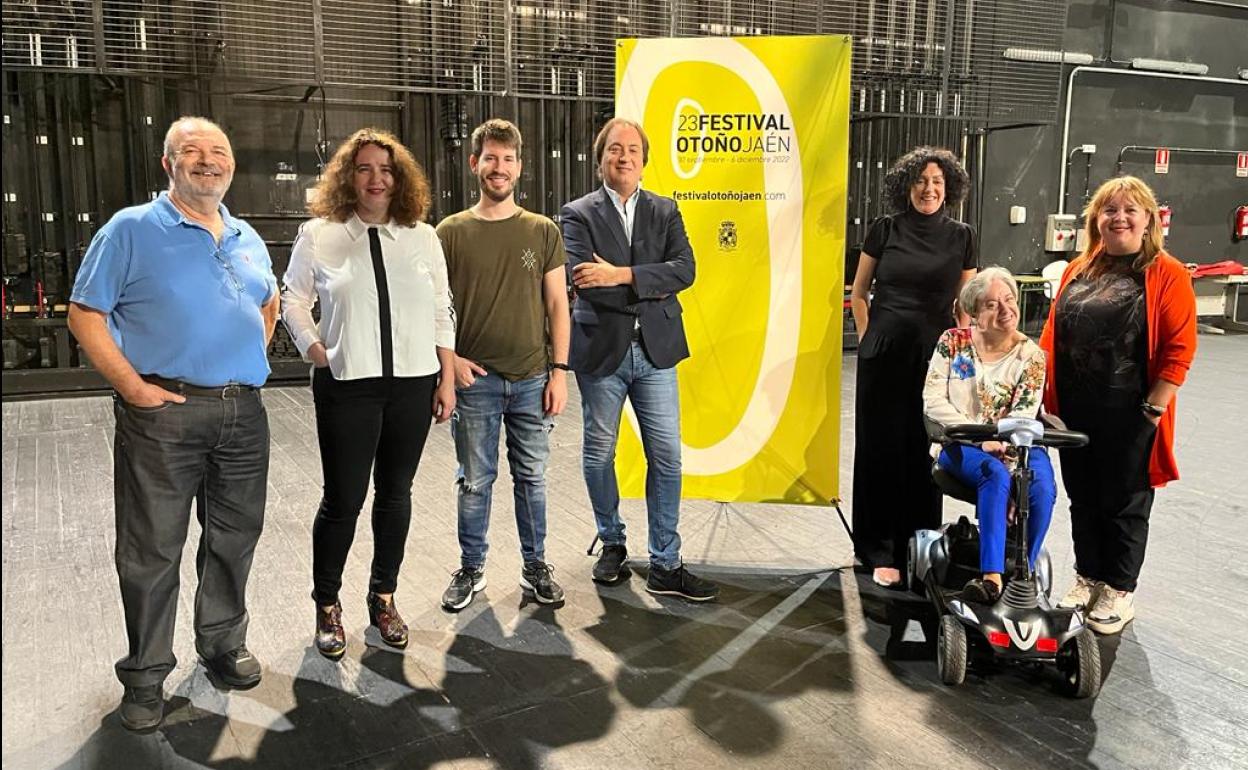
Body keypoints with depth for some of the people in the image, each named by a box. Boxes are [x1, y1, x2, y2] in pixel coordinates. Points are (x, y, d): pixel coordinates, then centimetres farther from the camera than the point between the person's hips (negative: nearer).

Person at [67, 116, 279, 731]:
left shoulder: (247, 239, 13)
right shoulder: (131, 230, -3)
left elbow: (269, 304, 28)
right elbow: (85, 315, -4)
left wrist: (253, 362, 13)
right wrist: (133, 387, -13)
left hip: (243, 412, 5)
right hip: (164, 411, -5)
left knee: (235, 537, 14)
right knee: (152, 549, 4)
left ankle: (223, 643, 33)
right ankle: (145, 674, 20)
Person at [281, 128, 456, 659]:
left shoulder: (423, 237, 8)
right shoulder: (319, 235, 2)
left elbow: (441, 311, 9)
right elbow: (293, 300, 9)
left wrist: (447, 379, 5)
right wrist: (317, 352, -6)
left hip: (413, 383, 3)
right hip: (347, 385, -2)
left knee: (395, 494, 10)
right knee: (343, 500, 1)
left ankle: (384, 598, 27)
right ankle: (327, 605, 21)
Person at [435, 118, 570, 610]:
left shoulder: (542, 231, 5)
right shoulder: (452, 232, 1)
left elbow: (557, 305, 5)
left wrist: (559, 371, -1)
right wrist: (449, 358, -8)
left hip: (532, 379, 1)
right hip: (475, 380, -1)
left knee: (532, 478, 10)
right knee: (475, 481, 8)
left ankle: (536, 568, 25)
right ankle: (471, 570, 24)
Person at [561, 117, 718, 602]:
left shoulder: (665, 212, 9)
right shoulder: (579, 215, 0)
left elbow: (684, 269, -7)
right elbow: (583, 281, -15)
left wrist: (622, 275, -18)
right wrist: (651, 288, -13)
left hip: (655, 349, 2)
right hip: (601, 350, -2)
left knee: (667, 457, 2)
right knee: (599, 455, 11)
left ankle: (665, 565, 12)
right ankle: (612, 543, 32)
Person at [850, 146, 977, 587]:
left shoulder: (961, 237, 4)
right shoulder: (885, 230, 1)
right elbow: (858, 293, 9)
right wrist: (867, 338, 3)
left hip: (934, 359, 1)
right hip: (884, 357, 0)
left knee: (924, 452, 5)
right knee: (881, 448, 4)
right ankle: (880, 551, 14)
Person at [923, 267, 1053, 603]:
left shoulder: (1031, 355, 2)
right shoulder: (953, 342, 1)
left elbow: (1023, 415, -7)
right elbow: (933, 401, -5)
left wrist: (1001, 442, -25)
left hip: (1014, 445, 1)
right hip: (961, 444, -1)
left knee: (1041, 487, -30)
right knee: (996, 474, -34)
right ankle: (993, 577, -39)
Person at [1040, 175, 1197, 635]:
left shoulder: (1167, 275, -7)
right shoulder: (1078, 270, 9)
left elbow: (1179, 349, -11)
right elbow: (1052, 334, 11)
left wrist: (1154, 409, -14)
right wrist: (1044, 397, 6)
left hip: (1129, 416, -5)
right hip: (1074, 413, 5)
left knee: (1125, 504, 9)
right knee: (1083, 498, 16)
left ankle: (1120, 592, 26)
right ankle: (1087, 577, 34)